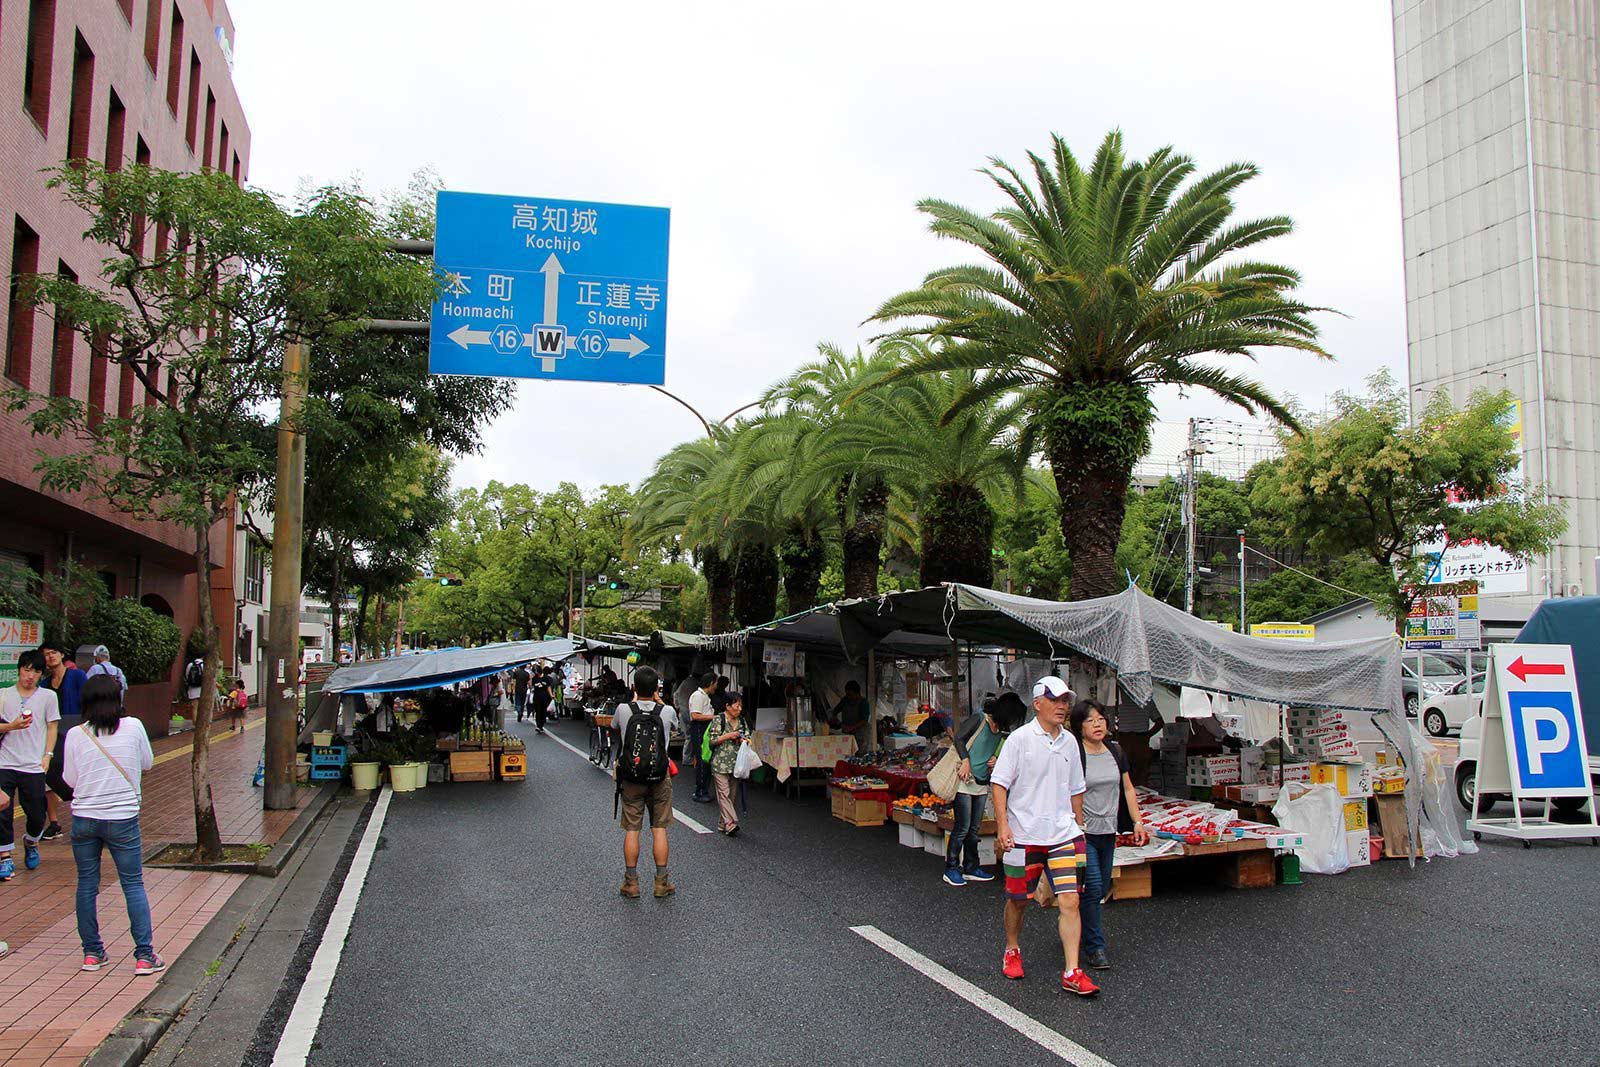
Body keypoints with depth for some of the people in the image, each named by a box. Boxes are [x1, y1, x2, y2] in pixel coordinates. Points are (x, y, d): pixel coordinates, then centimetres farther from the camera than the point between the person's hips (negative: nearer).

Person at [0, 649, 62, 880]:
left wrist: (47, 755, -2)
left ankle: (30, 843, 32)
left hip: (33, 766, -1)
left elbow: (52, 727, 6)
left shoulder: (48, 696, 5)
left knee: (36, 815, 3)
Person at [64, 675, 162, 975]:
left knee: (86, 885, 14)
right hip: (122, 819, -1)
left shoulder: (75, 735, -4)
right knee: (133, 884, 6)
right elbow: (147, 763, 6)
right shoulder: (133, 726, -6)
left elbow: (70, 779, 2)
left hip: (84, 819, 1)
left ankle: (92, 953, 21)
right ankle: (144, 955, 5)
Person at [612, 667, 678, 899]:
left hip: (630, 779, 0)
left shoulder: (623, 710, -11)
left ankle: (631, 882, 13)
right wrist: (658, 701, 22)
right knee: (659, 829, 7)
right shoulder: (667, 711, -10)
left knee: (632, 830, 7)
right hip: (659, 778, 0)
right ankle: (662, 882, 12)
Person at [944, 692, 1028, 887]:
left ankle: (970, 868, 21)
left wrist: (994, 762, 5)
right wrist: (966, 760, -21)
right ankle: (951, 869, 4)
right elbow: (959, 738, -16)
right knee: (962, 827, -5)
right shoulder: (978, 720, -8)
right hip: (964, 782, -7)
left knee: (973, 829, 12)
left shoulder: (1001, 733, 14)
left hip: (981, 785, 7)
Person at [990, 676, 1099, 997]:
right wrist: (1002, 825, -15)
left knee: (1070, 901, -7)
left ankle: (1072, 973, -2)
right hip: (1024, 835, -3)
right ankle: (1012, 951, 35)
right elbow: (999, 783, -8)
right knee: (1018, 899, 10)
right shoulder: (1020, 738, -7)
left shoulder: (1069, 741, 9)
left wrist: (1078, 827, 20)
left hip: (1063, 833, 4)